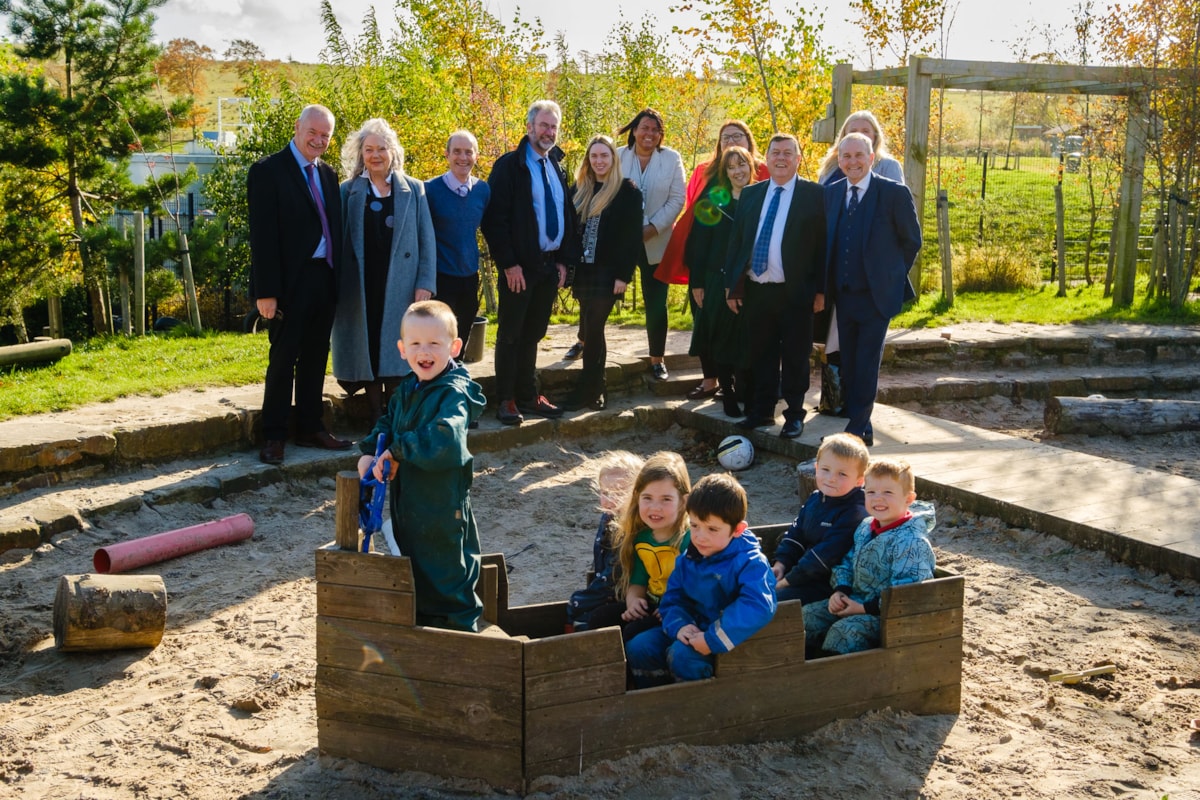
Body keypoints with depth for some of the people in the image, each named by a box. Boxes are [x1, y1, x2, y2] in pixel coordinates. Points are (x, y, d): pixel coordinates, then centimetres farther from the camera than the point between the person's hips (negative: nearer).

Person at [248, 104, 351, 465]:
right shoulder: (268, 171, -7)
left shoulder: (327, 173, 14)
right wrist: (265, 291, -17)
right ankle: (274, 436, 9)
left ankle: (311, 428, 23)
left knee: (316, 358, 13)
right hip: (291, 282, -6)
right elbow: (263, 235, -13)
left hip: (325, 279, 6)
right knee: (283, 360, 0)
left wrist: (338, 277, 6)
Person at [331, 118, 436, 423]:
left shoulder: (413, 189, 6)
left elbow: (426, 239, 3)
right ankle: (376, 418, 13)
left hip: (400, 285, 0)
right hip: (361, 287, 1)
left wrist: (425, 283, -6)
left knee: (396, 350, 0)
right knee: (367, 349, 3)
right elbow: (338, 238, 5)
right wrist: (335, 285, -3)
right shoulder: (348, 191, 6)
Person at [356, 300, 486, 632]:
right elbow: (388, 423, 19)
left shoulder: (454, 393, -20)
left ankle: (460, 626, 20)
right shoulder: (407, 389, 7)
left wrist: (397, 451, -27)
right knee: (413, 566, 22)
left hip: (442, 505, -8)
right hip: (406, 499, 8)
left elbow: (445, 438, -36)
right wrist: (370, 452, 0)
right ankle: (420, 620, 40)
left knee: (446, 567, 3)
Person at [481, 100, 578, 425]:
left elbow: (566, 215, 16)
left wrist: (564, 259, 6)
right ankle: (506, 400, 11)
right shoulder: (509, 166, -7)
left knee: (533, 334, 13)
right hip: (520, 267, -6)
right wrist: (509, 263, -17)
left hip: (551, 264, 6)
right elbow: (495, 218, -13)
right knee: (510, 334, 3)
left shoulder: (557, 168, 13)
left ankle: (528, 395, 22)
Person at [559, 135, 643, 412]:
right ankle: (595, 391, 16)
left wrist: (624, 275, -14)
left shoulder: (628, 192, -4)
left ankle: (585, 393, 0)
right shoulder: (579, 190, 11)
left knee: (592, 331, -7)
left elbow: (633, 236, -8)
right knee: (590, 330, 9)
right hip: (582, 271, 5)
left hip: (608, 273, -5)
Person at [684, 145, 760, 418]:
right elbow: (700, 243, 2)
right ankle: (727, 392, 15)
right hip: (717, 280, 1)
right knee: (721, 337, 5)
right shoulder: (713, 200, 3)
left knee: (746, 339, 5)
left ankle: (746, 391, 16)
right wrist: (697, 282, -2)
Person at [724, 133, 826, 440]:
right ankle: (762, 411, 23)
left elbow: (823, 244, -3)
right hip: (756, 289, 4)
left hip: (795, 291, -4)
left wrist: (821, 289, -8)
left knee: (795, 357, 4)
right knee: (760, 355, 11)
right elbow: (736, 241, 13)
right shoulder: (750, 194, 12)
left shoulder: (814, 195, -1)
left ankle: (795, 415, 15)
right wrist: (732, 284, 7)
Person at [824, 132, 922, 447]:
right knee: (848, 365, 9)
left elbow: (912, 241, 1)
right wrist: (830, 285, 10)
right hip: (843, 294, 5)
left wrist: (891, 275, 2)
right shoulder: (831, 193, 7)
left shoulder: (895, 193, -8)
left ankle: (857, 429, 2)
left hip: (876, 295, -5)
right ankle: (862, 427, 19)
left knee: (866, 365, -4)